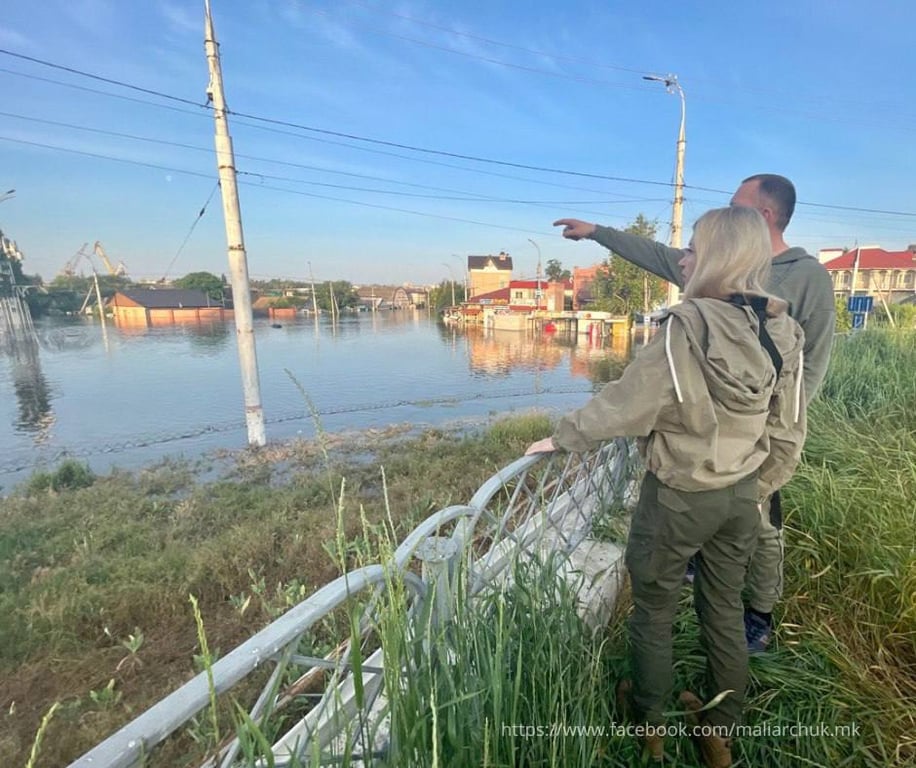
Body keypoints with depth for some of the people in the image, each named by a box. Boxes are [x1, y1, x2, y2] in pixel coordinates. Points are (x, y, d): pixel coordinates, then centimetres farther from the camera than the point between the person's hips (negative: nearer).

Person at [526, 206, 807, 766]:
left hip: (679, 495, -6)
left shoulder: (688, 327, -23)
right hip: (742, 495, 6)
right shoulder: (784, 334, -3)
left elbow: (624, 404, -19)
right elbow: (788, 435, 4)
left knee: (654, 611, 16)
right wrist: (757, 491, 17)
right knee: (725, 611, 22)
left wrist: (561, 438, -5)